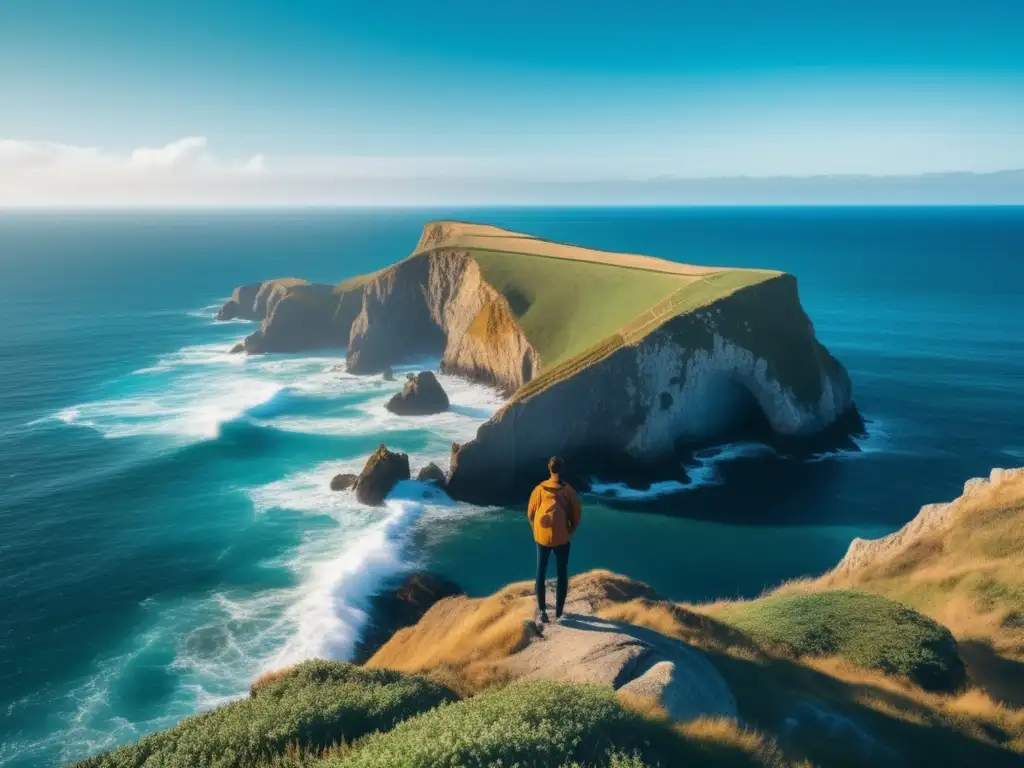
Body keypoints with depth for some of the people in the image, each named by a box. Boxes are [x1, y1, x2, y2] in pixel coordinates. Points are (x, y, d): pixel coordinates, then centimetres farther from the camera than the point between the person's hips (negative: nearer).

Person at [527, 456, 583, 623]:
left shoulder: (540, 488, -3)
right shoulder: (568, 490, -7)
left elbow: (530, 512, 2)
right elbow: (577, 513, -4)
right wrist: (570, 531, 12)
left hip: (542, 536, 1)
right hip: (562, 538, -1)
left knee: (541, 573, 11)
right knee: (562, 574, 9)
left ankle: (542, 610, 4)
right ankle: (559, 612, 10)